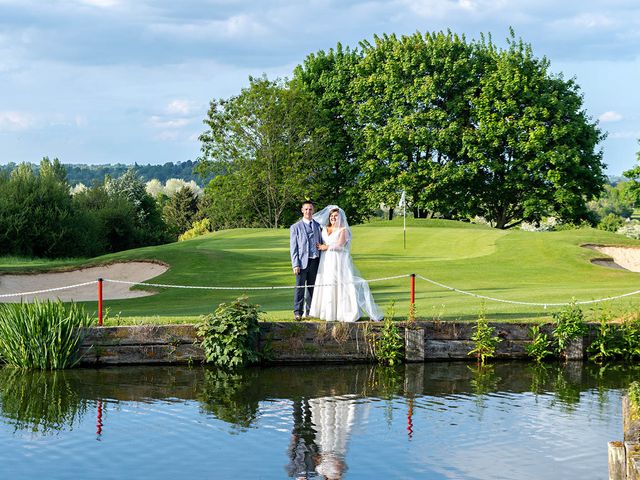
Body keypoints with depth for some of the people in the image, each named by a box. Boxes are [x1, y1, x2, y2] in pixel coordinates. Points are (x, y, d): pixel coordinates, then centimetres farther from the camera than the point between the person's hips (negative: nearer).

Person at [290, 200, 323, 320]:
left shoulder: (318, 226, 12)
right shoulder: (295, 227, 2)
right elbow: (293, 248, -1)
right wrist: (295, 264, -9)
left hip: (315, 261, 3)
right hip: (302, 261, -3)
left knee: (313, 287, 8)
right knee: (300, 287, -4)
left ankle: (310, 311, 16)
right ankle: (298, 312, 1)